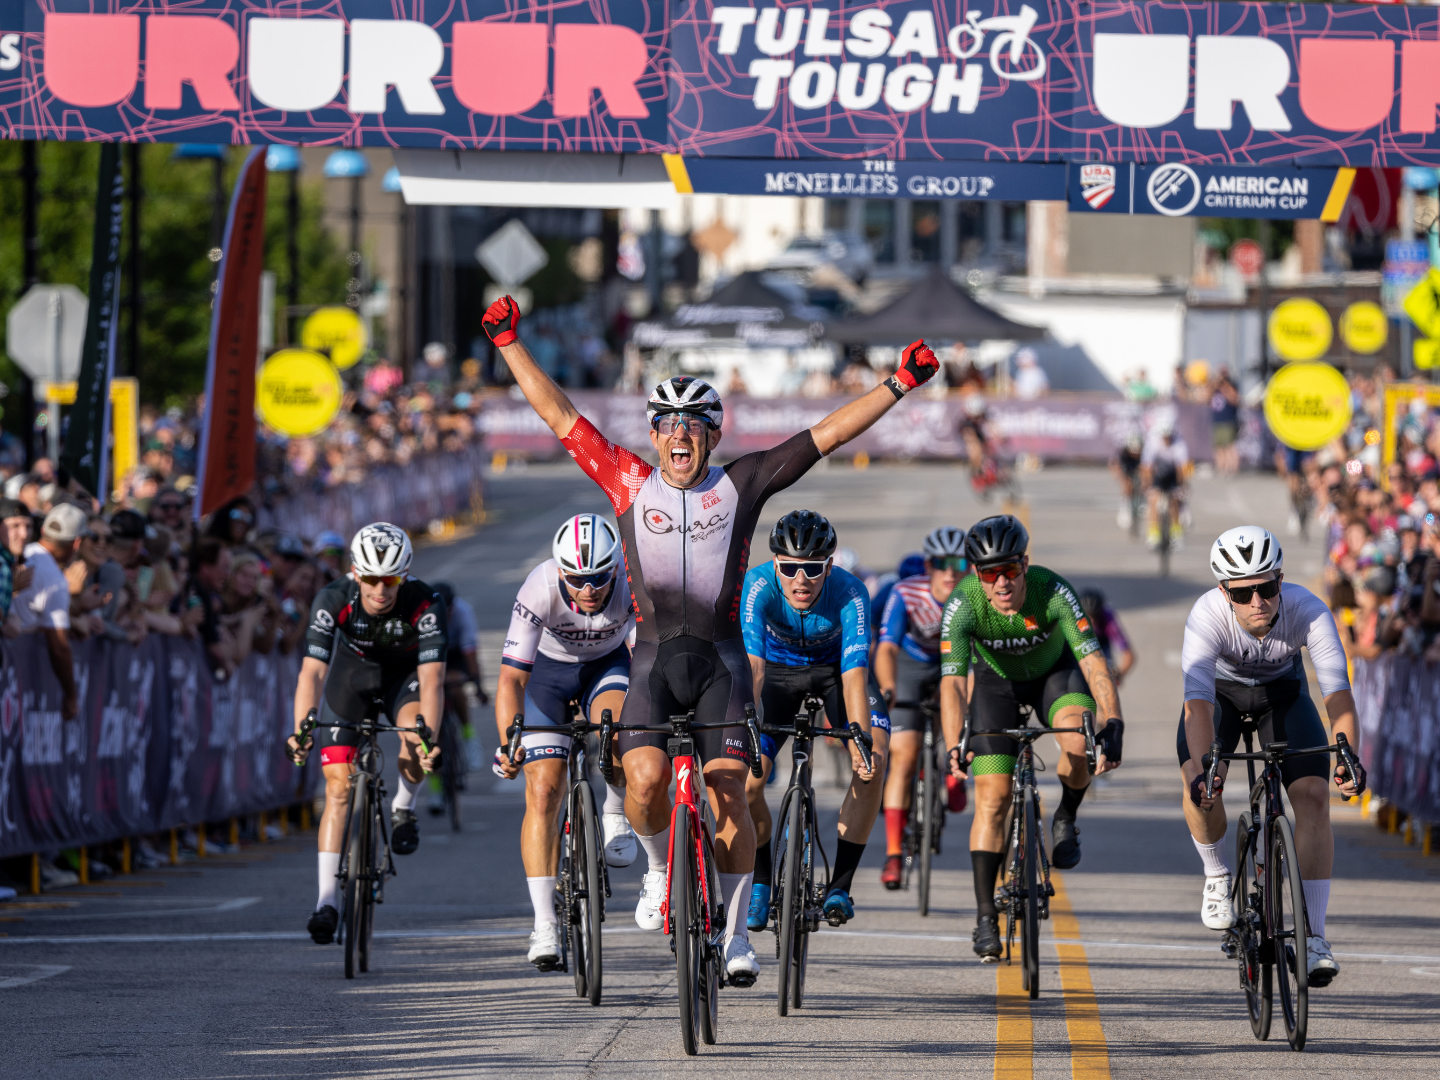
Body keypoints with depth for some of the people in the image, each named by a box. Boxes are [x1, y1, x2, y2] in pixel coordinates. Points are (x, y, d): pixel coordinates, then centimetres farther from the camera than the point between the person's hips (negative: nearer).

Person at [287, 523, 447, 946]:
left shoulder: (425, 605, -33)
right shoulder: (333, 600, -31)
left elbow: (432, 678, -39)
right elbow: (312, 671, -36)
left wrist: (430, 737, -53)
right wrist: (300, 731, -50)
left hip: (404, 674, -1)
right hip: (351, 672, 1)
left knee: (415, 728, -33)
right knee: (338, 786, -8)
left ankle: (403, 809, -1)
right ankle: (327, 899, -4)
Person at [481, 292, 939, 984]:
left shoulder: (740, 485, 4)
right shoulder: (629, 484, 5)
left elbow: (828, 435, 4)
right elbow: (559, 415, 7)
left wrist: (898, 386, 1)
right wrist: (510, 344, 5)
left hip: (720, 660, 0)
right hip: (653, 659, 0)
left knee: (727, 793, -9)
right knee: (645, 778, -20)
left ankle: (736, 931, 3)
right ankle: (659, 870, 11)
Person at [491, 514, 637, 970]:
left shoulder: (634, 585, -32)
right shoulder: (539, 590, -33)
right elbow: (511, 678, -33)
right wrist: (509, 744, -44)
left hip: (609, 663, 0)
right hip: (549, 669, 0)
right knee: (543, 791, -12)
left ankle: (615, 816, -4)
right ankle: (545, 925, -10)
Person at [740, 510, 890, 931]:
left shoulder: (849, 593, -34)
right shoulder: (759, 586, -33)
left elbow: (854, 674, -41)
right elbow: (752, 664, -41)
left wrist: (862, 744, -53)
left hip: (835, 668, -1)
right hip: (779, 670, 1)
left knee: (871, 765, -24)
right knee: (747, 782, -13)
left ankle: (840, 885, -11)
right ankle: (761, 882, 13)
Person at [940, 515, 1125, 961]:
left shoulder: (1054, 593, -34)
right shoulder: (963, 605, -32)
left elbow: (1093, 661, -40)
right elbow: (952, 682, -38)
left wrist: (1112, 723, -55)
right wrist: (954, 747, -53)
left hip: (1053, 671, -1)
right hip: (996, 681, 1)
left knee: (1080, 746, -31)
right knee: (992, 798, -9)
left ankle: (1066, 818, 1)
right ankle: (985, 916, -2)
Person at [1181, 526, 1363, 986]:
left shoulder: (1308, 611, -34)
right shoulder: (1207, 617, -37)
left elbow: (1338, 690, -39)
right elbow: (1198, 703, -44)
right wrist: (1203, 768, -60)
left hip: (1282, 690, 1)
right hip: (1220, 689, -1)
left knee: (1313, 794, -17)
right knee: (1197, 778, -28)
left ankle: (1313, 936, -13)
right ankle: (1217, 875, 2)